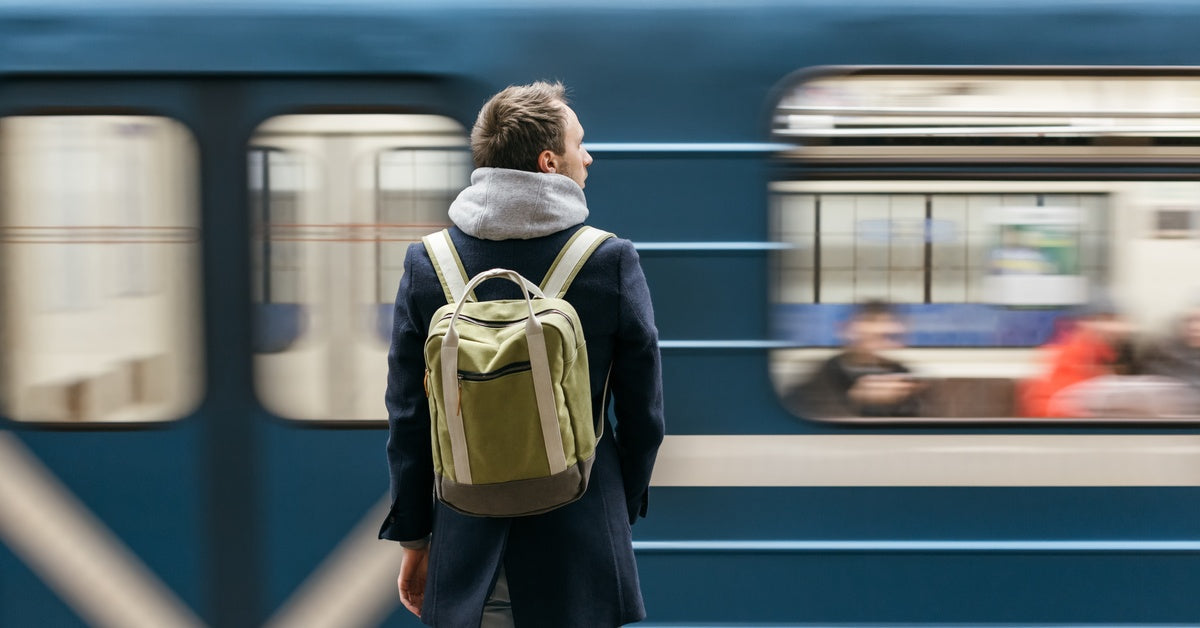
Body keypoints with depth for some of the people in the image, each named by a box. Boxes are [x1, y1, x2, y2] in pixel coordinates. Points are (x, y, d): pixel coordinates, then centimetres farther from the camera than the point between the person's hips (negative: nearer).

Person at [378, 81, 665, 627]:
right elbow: (644, 413, -3)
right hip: (581, 555, -2)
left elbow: (409, 420, -1)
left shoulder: (426, 264, -5)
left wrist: (413, 539, 10)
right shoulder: (612, 260, -10)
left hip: (466, 554, 2)